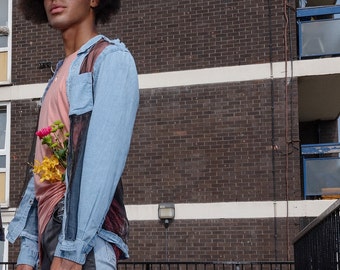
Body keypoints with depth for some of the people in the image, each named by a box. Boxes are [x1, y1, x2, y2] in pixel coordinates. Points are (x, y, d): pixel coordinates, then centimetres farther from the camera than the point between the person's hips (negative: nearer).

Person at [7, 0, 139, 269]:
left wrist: (72, 247, -21)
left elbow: (104, 159, -13)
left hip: (84, 238, -8)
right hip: (50, 231, 8)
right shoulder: (59, 78, 25)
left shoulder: (112, 59, 0)